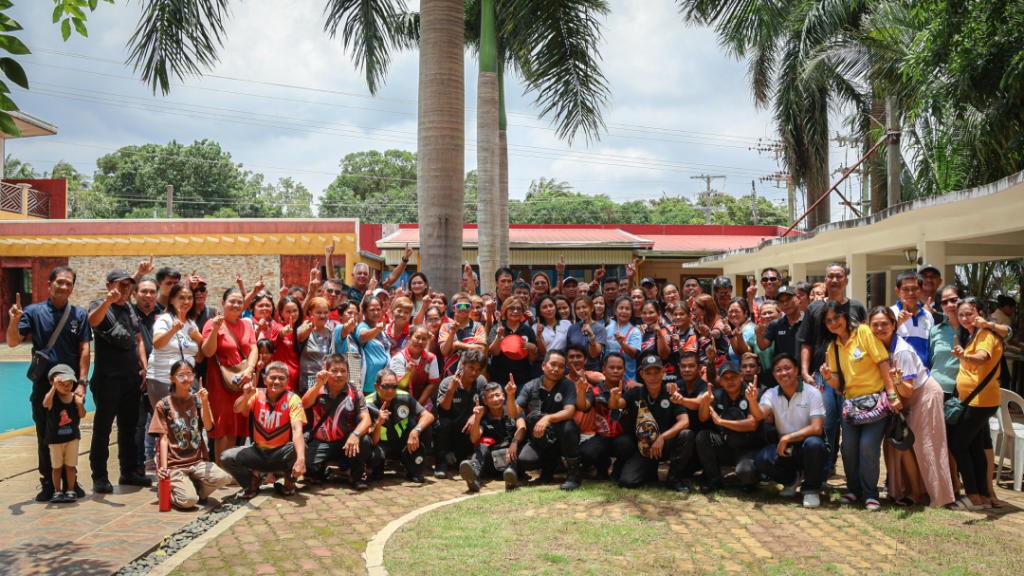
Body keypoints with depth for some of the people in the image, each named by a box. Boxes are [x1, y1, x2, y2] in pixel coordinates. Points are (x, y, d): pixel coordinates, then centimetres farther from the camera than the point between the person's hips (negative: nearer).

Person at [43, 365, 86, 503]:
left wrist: (80, 404, -18)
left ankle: (71, 491, 16)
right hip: (55, 438, -1)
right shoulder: (52, 397, -11)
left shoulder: (75, 397, -3)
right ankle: (57, 492, 20)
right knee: (57, 466, 9)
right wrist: (54, 386, -43)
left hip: (72, 437, 1)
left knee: (70, 465, 7)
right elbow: (45, 404, -35)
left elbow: (82, 416, 2)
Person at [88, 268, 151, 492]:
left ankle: (128, 472, 23)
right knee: (102, 428, 0)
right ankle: (99, 476, 7)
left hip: (132, 377, 7)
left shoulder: (129, 309, 14)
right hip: (108, 378, -6)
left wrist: (144, 366, 8)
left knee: (129, 427, 13)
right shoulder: (100, 305, -5)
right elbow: (92, 320, -29)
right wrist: (108, 300, -46)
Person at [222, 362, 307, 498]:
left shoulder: (293, 399, -14)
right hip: (258, 452, 2)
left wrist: (301, 458, -44)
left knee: (298, 447, -33)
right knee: (227, 457, -20)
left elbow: (297, 430, -28)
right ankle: (253, 481, 8)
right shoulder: (257, 395, -6)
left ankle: (289, 483, -2)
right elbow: (237, 409, -25)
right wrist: (246, 396, -48)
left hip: (281, 454, -2)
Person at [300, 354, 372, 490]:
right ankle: (321, 470, 14)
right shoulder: (318, 390, 0)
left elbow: (366, 420, -12)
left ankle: (356, 476, -3)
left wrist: (355, 434, -33)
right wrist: (319, 383, -33)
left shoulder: (355, 393, -1)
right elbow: (305, 404, -21)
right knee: (307, 467, -26)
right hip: (321, 443, 0)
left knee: (364, 440, -31)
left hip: (346, 443, 0)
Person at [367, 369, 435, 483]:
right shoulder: (368, 405, -20)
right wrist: (378, 423, -43)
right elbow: (373, 442, -23)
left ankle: (414, 470, -4)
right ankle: (377, 470, 4)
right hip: (383, 445, -2)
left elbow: (429, 416, -19)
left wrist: (416, 431, -38)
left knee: (425, 429, -24)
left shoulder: (404, 397, -13)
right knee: (373, 455, -37)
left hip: (404, 443, 3)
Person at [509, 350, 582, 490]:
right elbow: (513, 414, -5)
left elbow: (569, 411, -24)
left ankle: (573, 473, -16)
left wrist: (548, 418, -42)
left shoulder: (567, 385, -7)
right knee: (523, 461, -26)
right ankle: (549, 464, 11)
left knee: (567, 425, -35)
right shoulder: (530, 387, 0)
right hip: (540, 441, 2)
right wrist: (510, 395, -25)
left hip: (561, 438, -2)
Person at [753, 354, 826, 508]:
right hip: (784, 449, 3)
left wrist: (787, 438, -22)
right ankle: (792, 479, 9)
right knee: (761, 460, -27)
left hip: (807, 449, -3)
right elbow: (760, 415, -20)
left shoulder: (812, 393, -9)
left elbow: (816, 428, -18)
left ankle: (811, 489, -9)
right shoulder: (771, 394, 1)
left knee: (813, 443, -37)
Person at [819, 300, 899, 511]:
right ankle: (854, 489, 17)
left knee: (868, 445, -13)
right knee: (848, 446, -2)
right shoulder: (832, 347, 9)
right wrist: (828, 377, -15)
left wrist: (891, 394, -14)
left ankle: (870, 494, 2)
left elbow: (883, 362, -10)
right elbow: (838, 384, 8)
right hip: (850, 402, 5)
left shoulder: (863, 332, -7)